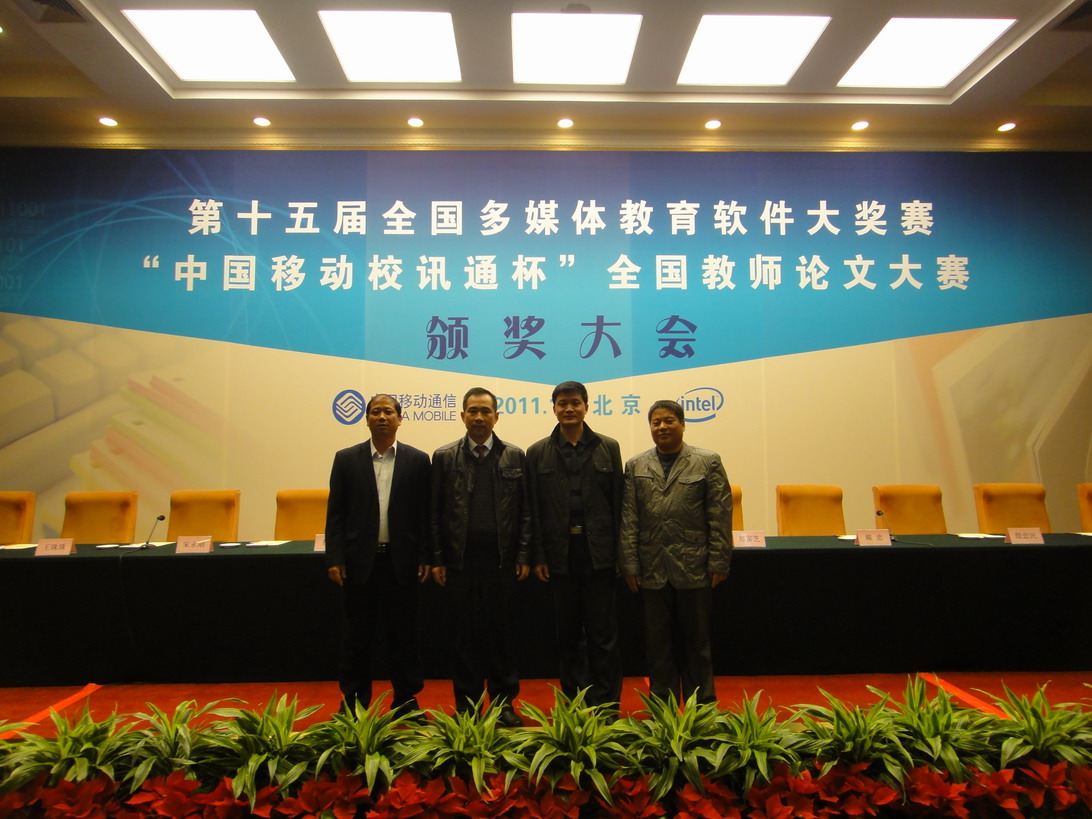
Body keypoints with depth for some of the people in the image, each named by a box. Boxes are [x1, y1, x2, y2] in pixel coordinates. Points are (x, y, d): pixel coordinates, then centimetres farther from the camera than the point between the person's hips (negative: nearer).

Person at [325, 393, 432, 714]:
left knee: (403, 634, 9)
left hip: (401, 561, 0)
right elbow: (335, 513, 3)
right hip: (359, 561, 1)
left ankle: (406, 698, 25)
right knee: (355, 635, 11)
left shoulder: (417, 460, 2)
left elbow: (425, 512, 2)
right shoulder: (346, 459, 4)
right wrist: (334, 558, -4)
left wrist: (425, 557, -3)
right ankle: (353, 700, 27)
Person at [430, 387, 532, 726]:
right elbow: (435, 513, 3)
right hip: (460, 559, 0)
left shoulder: (515, 456, 4)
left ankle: (504, 701, 23)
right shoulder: (444, 457, 3)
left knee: (501, 631, 8)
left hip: (502, 559, 0)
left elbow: (525, 511, 3)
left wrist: (524, 556, -1)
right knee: (465, 632, 8)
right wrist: (437, 559, 0)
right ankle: (466, 704, 23)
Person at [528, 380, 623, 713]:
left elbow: (618, 502, 2)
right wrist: (538, 556, -2)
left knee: (603, 631, 5)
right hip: (560, 554, 1)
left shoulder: (608, 447, 4)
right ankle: (574, 700, 26)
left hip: (599, 553, -1)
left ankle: (606, 703, 19)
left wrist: (620, 552, -2)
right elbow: (534, 509, 3)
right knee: (568, 632, 12)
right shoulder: (538, 452, 5)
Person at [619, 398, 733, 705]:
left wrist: (718, 562, -6)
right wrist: (630, 565, -1)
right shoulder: (636, 466, 7)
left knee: (696, 641, 11)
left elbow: (720, 516, -2)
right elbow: (628, 520, 3)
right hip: (653, 571, 2)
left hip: (694, 569, -2)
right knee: (658, 643, 11)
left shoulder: (708, 462, 1)